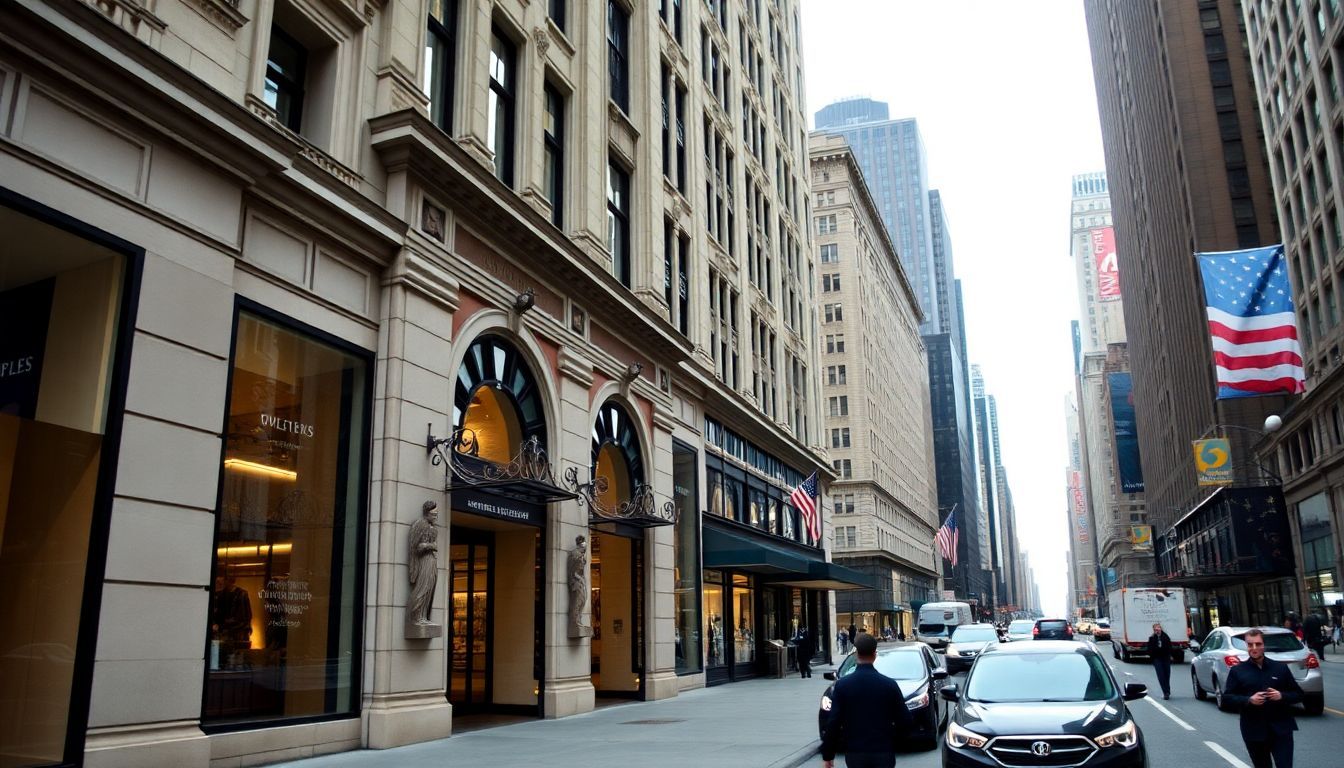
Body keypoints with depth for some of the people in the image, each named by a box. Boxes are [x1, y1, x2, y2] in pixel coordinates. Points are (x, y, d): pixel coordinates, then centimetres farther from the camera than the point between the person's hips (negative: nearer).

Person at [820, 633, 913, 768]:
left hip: (855, 753, 0)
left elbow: (833, 722, -7)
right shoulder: (889, 684, -4)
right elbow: (904, 720, -1)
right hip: (884, 752, 0)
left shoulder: (842, 685, -5)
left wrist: (827, 754, 1)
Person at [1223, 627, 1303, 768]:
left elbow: (1298, 694, 9)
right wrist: (1248, 700, -16)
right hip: (1254, 731, 0)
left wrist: (1282, 696, -11)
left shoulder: (1281, 668, 7)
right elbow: (1227, 697, 0)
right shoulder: (1237, 671, 3)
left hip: (1281, 729, 0)